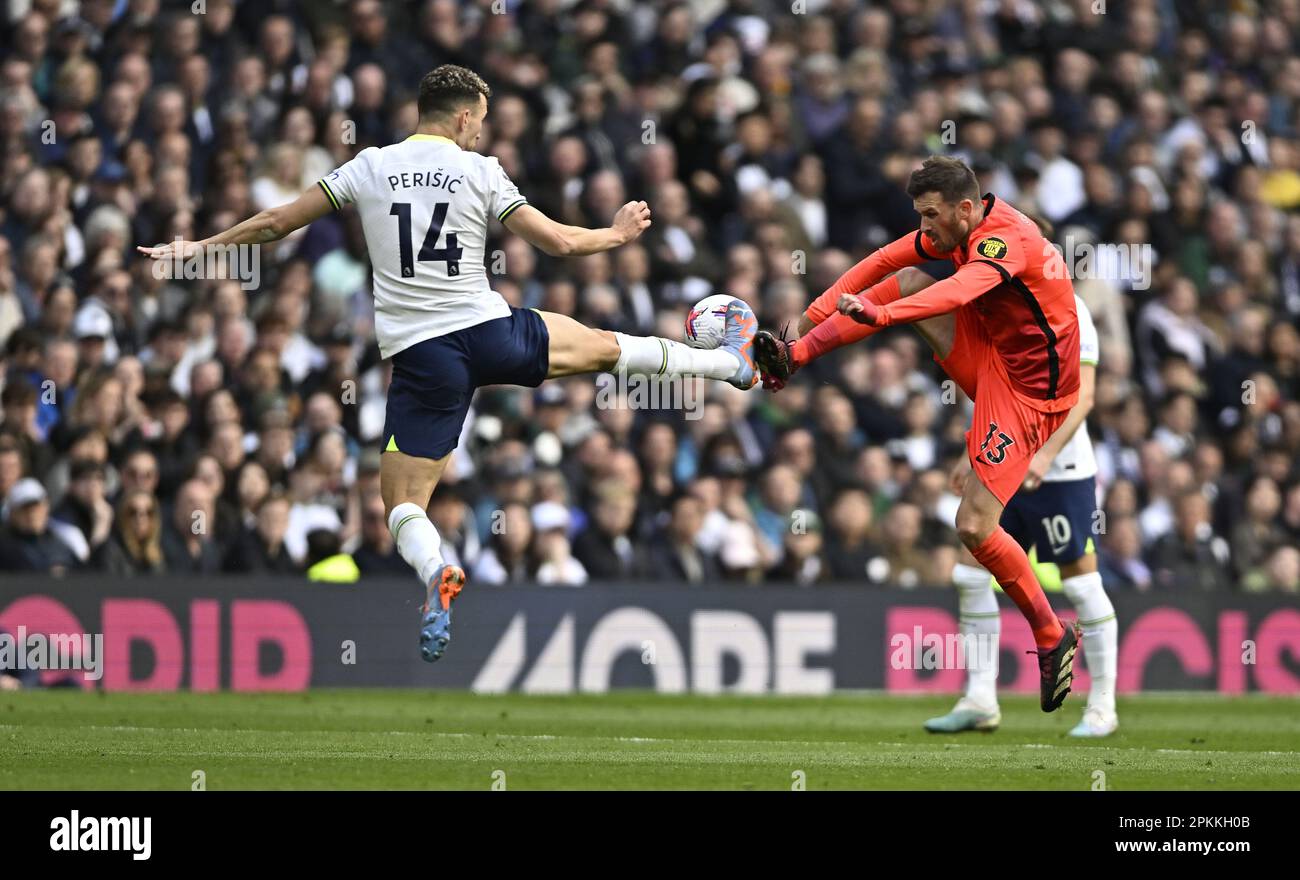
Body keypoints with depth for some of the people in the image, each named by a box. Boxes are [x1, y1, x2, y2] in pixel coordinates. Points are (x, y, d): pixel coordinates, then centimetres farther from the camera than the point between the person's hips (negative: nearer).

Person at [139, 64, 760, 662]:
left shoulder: (369, 168, 3)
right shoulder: (480, 172, 0)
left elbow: (276, 223, 6)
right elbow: (559, 242, 2)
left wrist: (201, 247, 19)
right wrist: (617, 234, 22)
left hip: (420, 358, 0)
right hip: (492, 334, 1)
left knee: (403, 505, 3)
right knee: (605, 346, 26)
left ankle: (435, 573, -29)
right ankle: (730, 362, 43)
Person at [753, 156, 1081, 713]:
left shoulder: (1005, 240, -27)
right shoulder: (958, 227, 1)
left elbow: (959, 290, -45)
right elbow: (886, 261, 4)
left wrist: (879, 313, -60)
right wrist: (816, 315, -5)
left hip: (1027, 390, -9)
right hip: (989, 358, 9)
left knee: (975, 528, -15)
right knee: (902, 285, 0)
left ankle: (1053, 639, 0)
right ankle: (794, 356, -4)